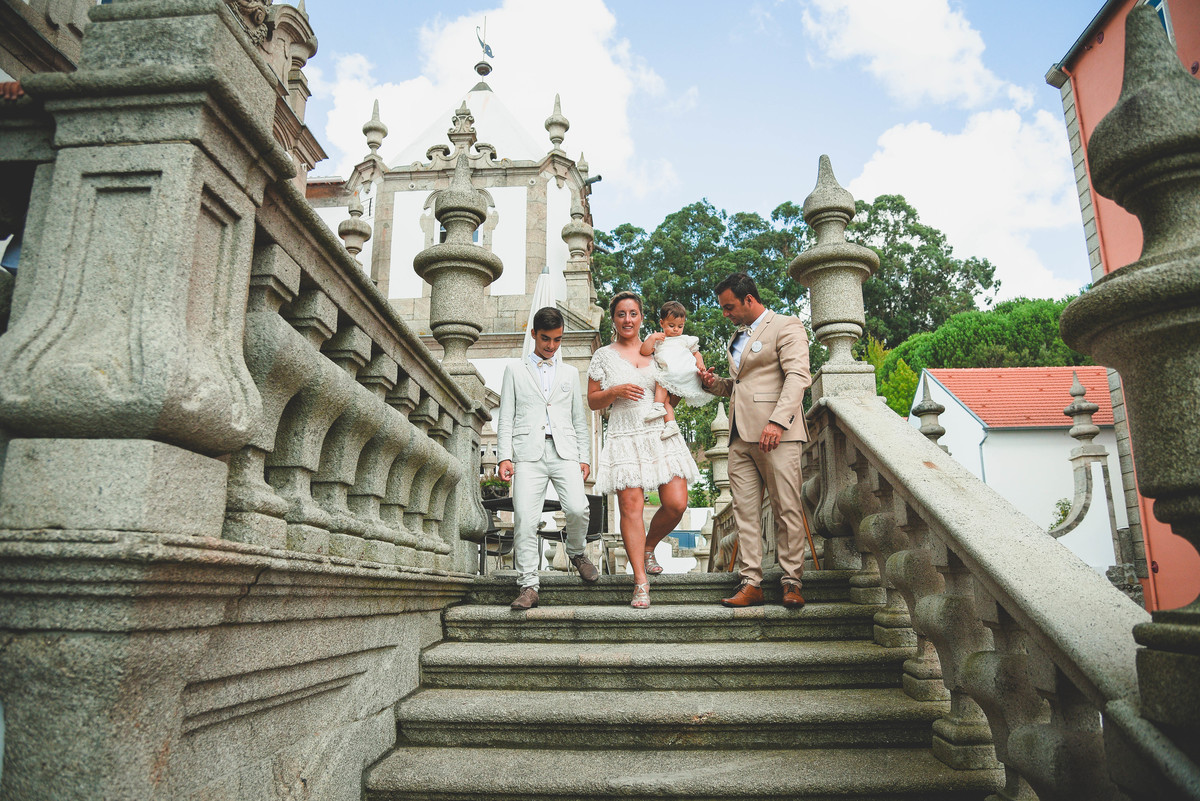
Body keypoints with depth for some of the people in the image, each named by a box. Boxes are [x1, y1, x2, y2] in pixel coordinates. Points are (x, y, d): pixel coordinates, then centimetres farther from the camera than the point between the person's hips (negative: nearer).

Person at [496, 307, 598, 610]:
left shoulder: (569, 372, 22)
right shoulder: (515, 370, 16)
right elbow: (505, 417, 10)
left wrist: (583, 456, 11)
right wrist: (504, 457, -1)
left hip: (564, 450, 1)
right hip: (528, 452, -1)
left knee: (577, 508, -18)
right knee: (525, 518, -11)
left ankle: (576, 553, 11)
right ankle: (528, 587, -4)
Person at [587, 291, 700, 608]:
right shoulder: (603, 356, 8)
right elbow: (592, 401, 8)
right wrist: (615, 392, -11)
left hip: (661, 434, 3)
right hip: (625, 438, -2)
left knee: (676, 503, -5)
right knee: (631, 506, -8)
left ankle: (648, 547, 25)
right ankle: (640, 581, 1)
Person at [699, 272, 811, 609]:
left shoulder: (786, 326, 1)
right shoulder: (738, 337, 26)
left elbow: (797, 376, -11)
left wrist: (777, 421, -23)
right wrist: (715, 384, 13)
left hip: (775, 433, -7)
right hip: (741, 435, 8)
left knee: (787, 509, -4)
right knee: (745, 511, 2)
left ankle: (791, 582, 5)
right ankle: (751, 583, 5)